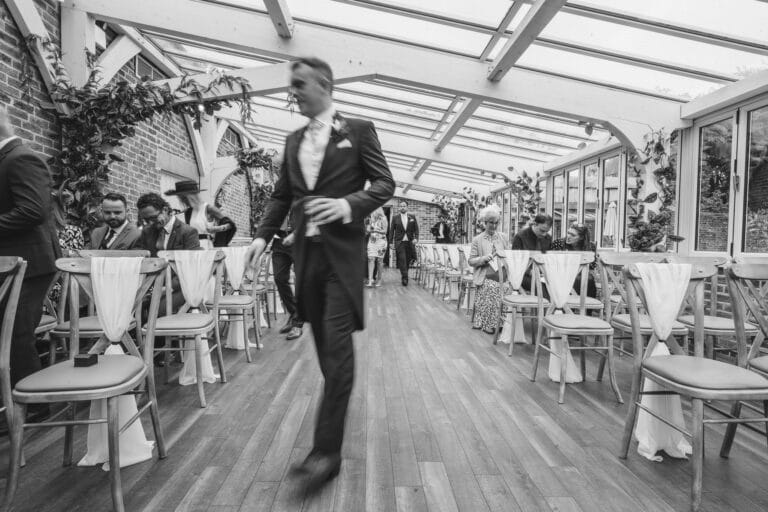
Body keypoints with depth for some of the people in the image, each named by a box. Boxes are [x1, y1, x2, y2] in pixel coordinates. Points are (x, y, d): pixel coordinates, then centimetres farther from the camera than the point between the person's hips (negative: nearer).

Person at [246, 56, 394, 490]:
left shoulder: (358, 130, 1)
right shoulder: (294, 140, 17)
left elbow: (385, 184, -4)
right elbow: (282, 195, 19)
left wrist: (348, 203, -21)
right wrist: (264, 235, 6)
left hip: (341, 251, -5)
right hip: (306, 251, 6)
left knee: (337, 345, -8)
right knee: (324, 344, 13)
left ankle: (328, 449, -1)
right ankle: (338, 403, 34)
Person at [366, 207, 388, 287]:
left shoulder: (383, 219, -1)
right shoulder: (372, 219, 13)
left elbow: (385, 231, -3)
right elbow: (369, 229, 16)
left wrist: (375, 230, -9)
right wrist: (370, 230, -4)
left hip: (380, 240, -3)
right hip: (372, 240, 4)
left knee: (379, 260, -1)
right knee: (371, 259, -9)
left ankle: (379, 280, 11)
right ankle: (370, 280, -14)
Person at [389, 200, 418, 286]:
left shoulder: (412, 217, 8)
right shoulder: (395, 218, 5)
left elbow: (416, 229, 7)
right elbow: (392, 230, 5)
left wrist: (416, 238, -9)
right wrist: (391, 242, 0)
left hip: (410, 242, 2)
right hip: (399, 242, -2)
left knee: (407, 261, 6)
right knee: (402, 260, -11)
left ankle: (404, 276, 24)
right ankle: (405, 278, -9)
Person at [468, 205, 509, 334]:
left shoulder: (503, 237, 15)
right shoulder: (477, 240, 7)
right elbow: (471, 261, 6)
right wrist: (483, 259, -14)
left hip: (500, 277, 2)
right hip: (485, 278, -2)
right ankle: (489, 325, -11)